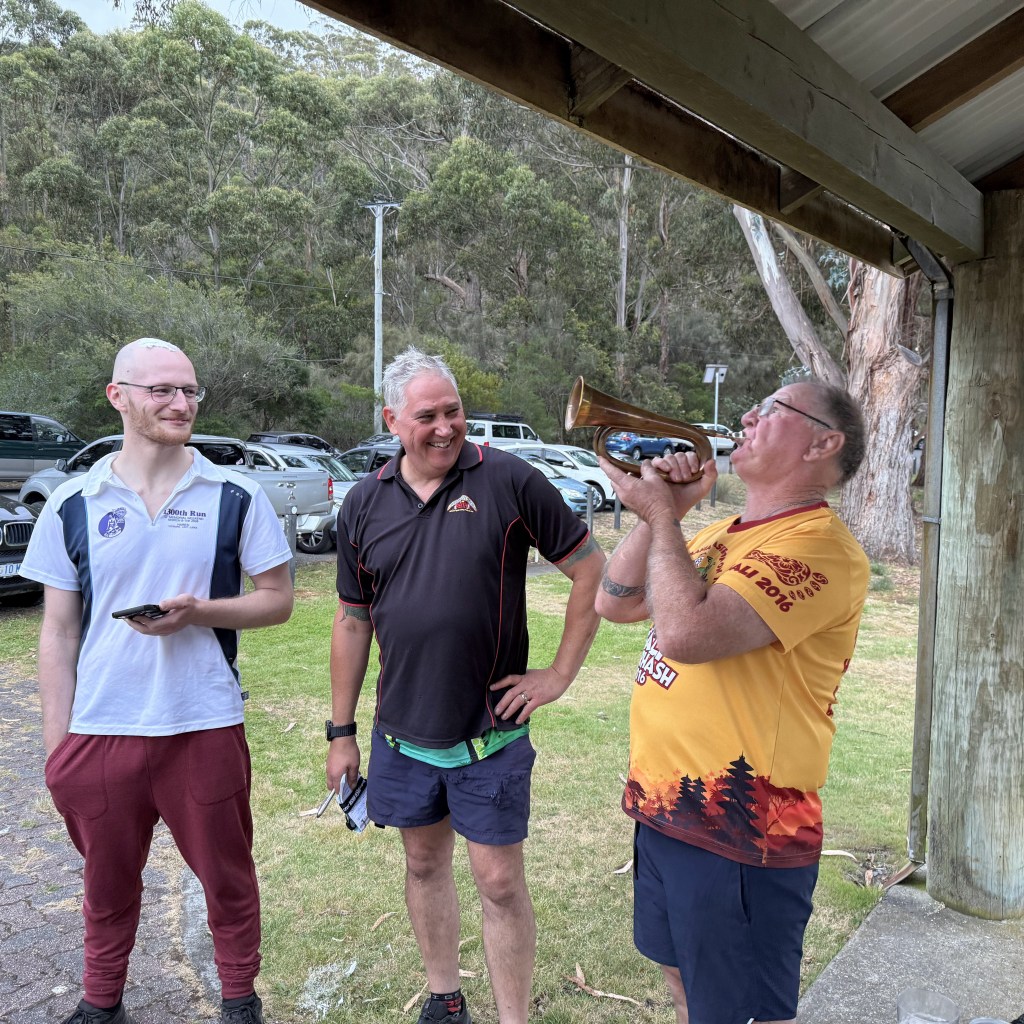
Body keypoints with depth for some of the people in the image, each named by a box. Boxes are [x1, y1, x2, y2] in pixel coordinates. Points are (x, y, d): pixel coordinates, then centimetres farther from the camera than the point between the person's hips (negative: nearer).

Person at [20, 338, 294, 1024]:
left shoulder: (235, 497, -2)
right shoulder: (72, 506, 2)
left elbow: (278, 600, 0)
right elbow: (58, 633, 5)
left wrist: (198, 612, -17)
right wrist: (56, 743, 2)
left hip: (205, 727, -1)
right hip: (99, 731, 2)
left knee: (227, 872, 12)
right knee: (108, 880, 18)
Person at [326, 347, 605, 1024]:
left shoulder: (508, 480, -11)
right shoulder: (365, 504, 1)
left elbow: (591, 569, -6)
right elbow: (354, 621, 7)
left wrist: (560, 675, -8)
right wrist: (342, 731, 8)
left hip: (490, 732, -4)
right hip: (401, 732, 4)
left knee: (500, 881, 6)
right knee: (425, 863, 20)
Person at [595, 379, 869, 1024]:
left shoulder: (818, 546, -19)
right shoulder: (723, 534, 11)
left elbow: (686, 633, -32)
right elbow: (615, 603, 10)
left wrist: (661, 515, -17)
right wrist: (664, 513, -2)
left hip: (738, 830, -9)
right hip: (664, 807, 9)